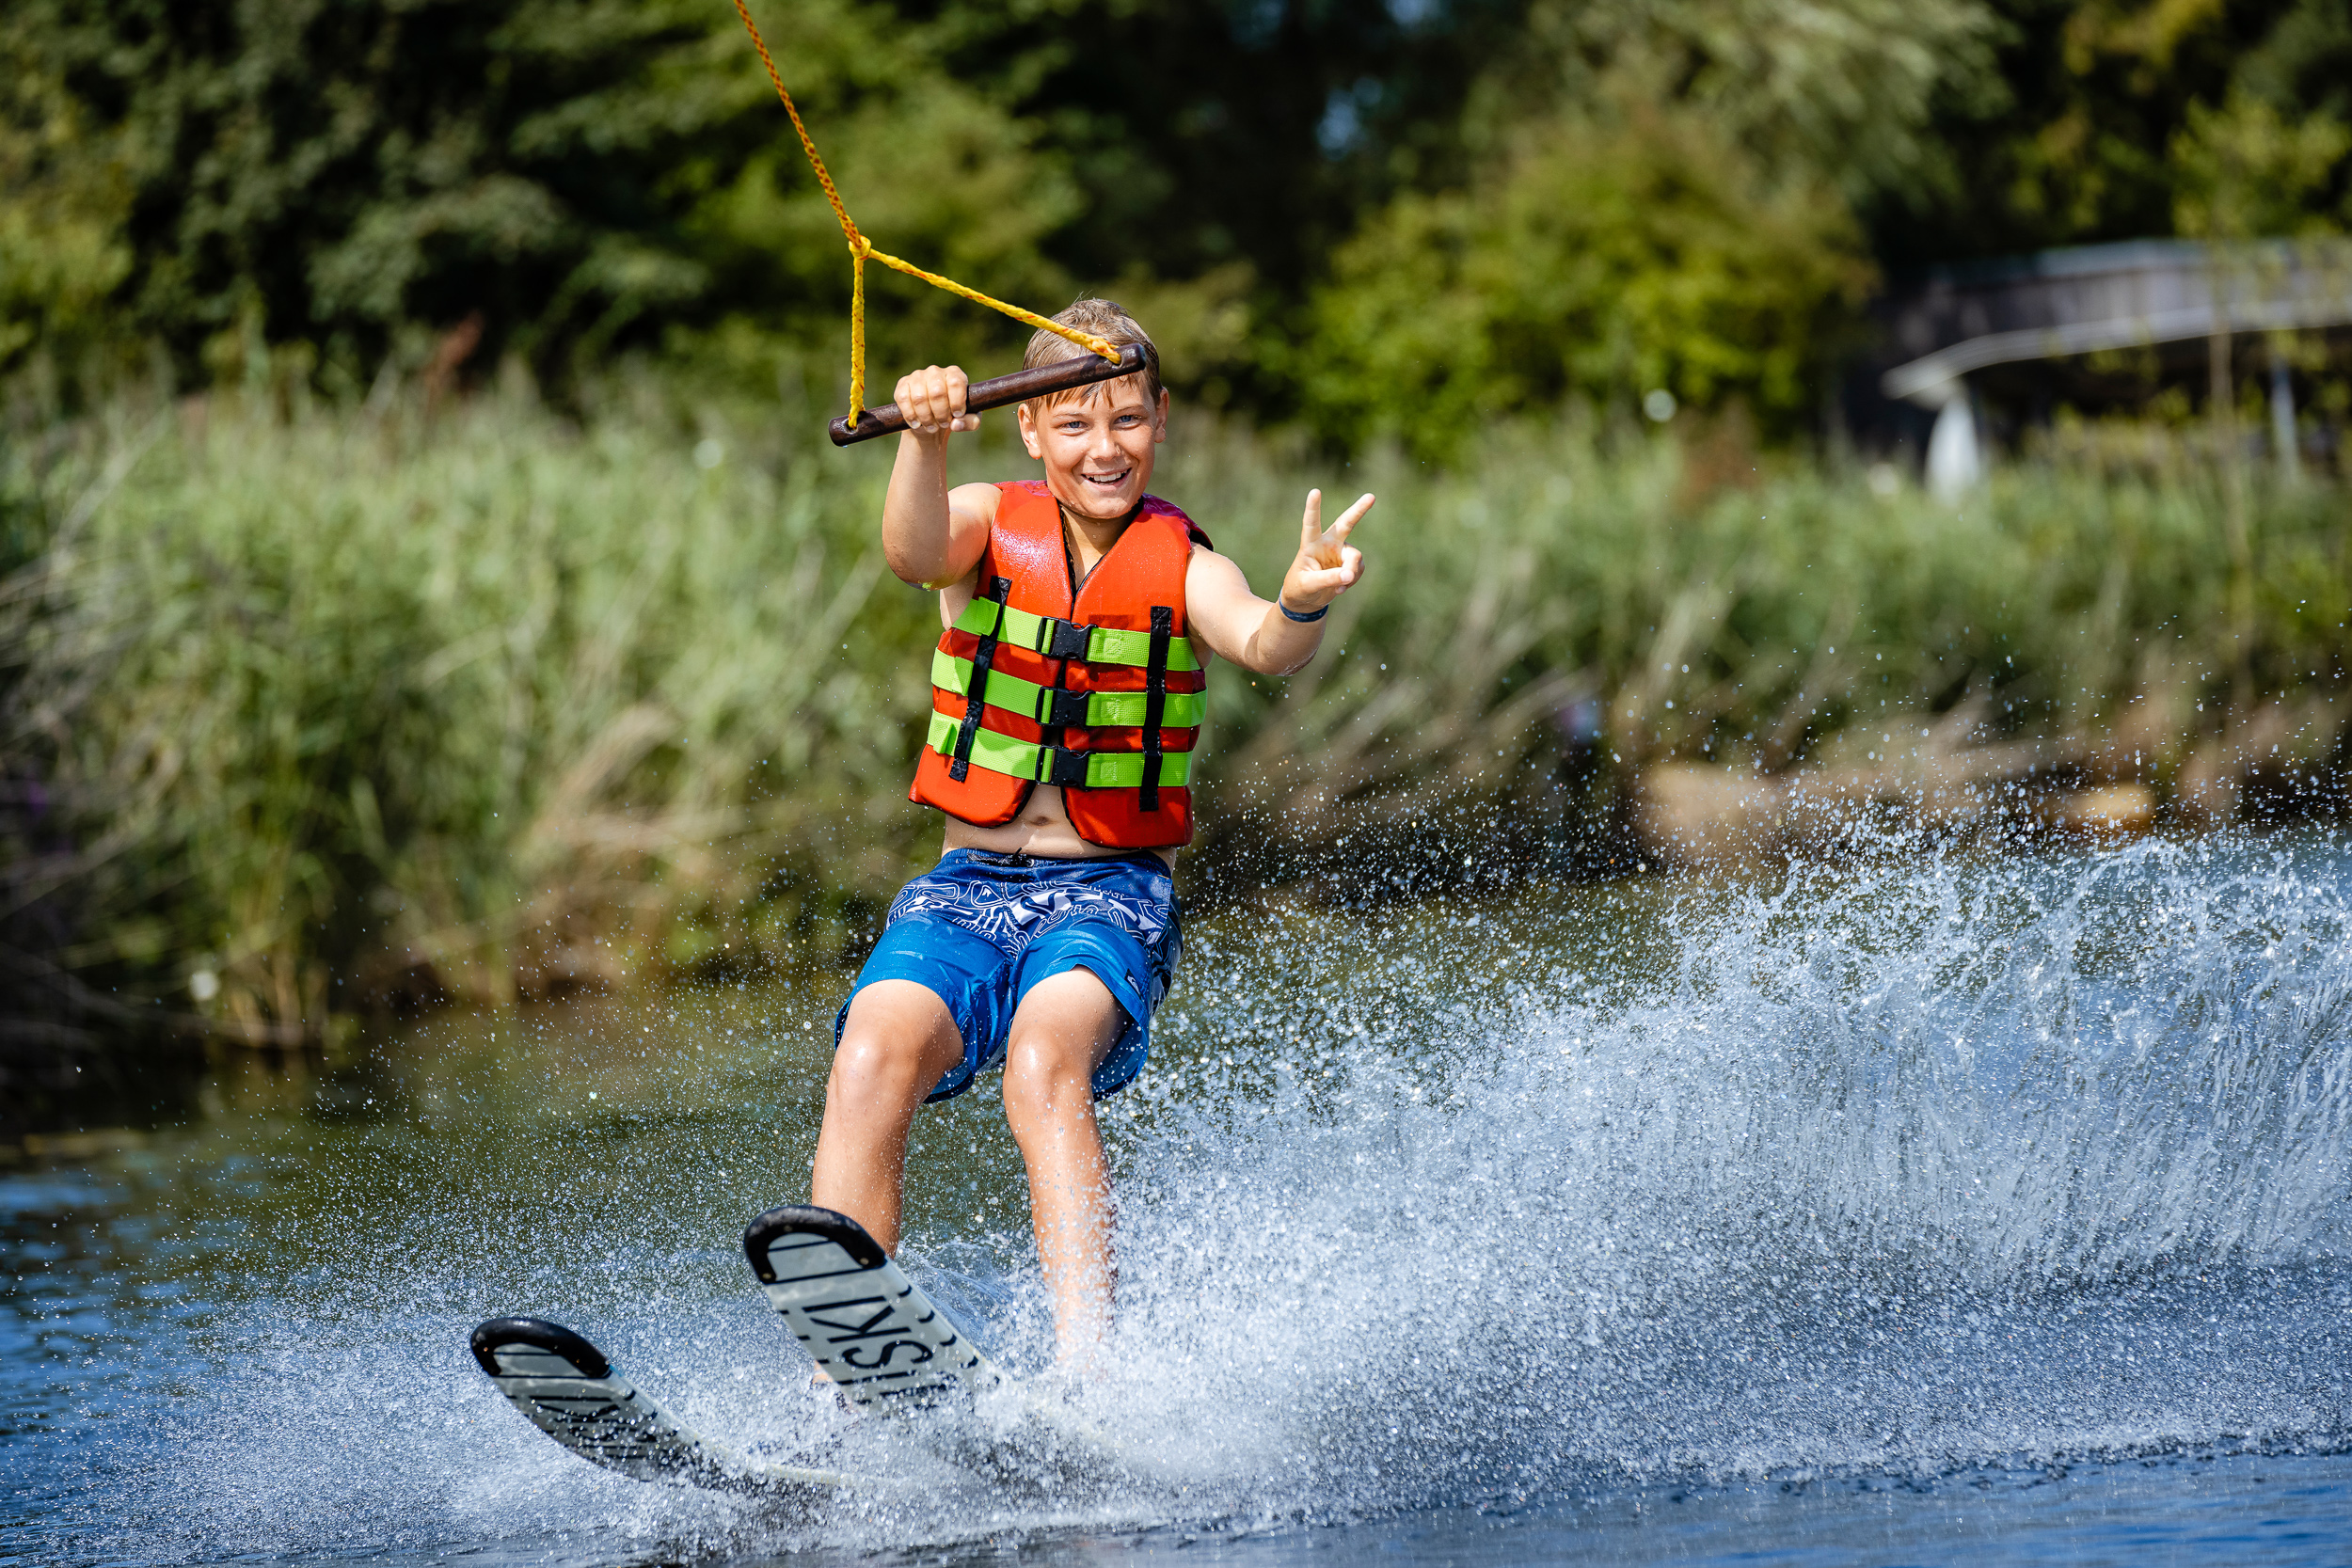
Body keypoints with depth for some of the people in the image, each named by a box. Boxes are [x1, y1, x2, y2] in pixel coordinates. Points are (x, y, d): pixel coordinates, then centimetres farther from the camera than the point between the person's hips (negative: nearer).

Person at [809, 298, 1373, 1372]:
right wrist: (926, 438, -44)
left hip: (1113, 892, -2)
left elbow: (1265, 648, -23)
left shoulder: (1183, 569, -1)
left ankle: (1088, 1378, -44)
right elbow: (917, 552, -22)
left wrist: (1302, 604, -48)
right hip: (964, 888, 2)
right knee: (871, 1061, -26)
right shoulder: (988, 528, 2)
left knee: (1043, 1063, -32)